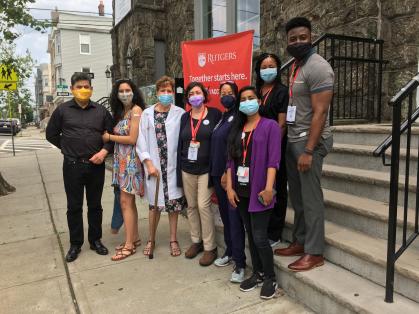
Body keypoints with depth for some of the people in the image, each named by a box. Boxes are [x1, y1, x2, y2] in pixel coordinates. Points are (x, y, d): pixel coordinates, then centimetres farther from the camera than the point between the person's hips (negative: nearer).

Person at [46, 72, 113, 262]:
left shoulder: (101, 111, 5)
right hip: (72, 166, -1)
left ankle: (95, 240, 25)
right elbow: (51, 134, 11)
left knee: (95, 205, 11)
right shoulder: (63, 110, 3)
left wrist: (104, 151, -9)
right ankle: (75, 244, 21)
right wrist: (68, 148, 5)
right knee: (74, 207, 8)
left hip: (96, 166, 1)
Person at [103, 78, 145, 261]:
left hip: (131, 160, -8)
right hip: (121, 160, 8)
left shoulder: (136, 110, -10)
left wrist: (109, 137, -7)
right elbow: (119, 134, 12)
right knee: (129, 201, 13)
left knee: (125, 202, -6)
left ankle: (129, 245, 3)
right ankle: (134, 238, 24)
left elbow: (133, 139, -16)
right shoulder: (121, 111, 16)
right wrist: (110, 137, -5)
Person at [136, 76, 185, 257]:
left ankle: (173, 240, 24)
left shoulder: (180, 114, -2)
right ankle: (151, 240, 27)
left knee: (173, 203, 7)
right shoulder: (147, 114, 4)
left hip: (173, 166, -1)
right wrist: (149, 164, -5)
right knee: (154, 203, 9)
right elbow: (142, 141, 2)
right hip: (154, 166, 1)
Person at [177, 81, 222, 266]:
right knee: (191, 206, 10)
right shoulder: (184, 117, 10)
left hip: (206, 169, -4)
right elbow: (180, 143, 10)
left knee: (203, 206, -8)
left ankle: (210, 247, 5)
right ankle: (196, 241, 25)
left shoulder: (214, 114, -2)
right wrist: (179, 168, 6)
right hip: (187, 169, 4)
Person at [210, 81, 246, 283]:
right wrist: (216, 173, 12)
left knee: (234, 217, -5)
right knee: (225, 214, 15)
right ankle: (230, 252, 30)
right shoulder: (222, 117, 17)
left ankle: (240, 263, 2)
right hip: (218, 174, 8)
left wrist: (227, 173, -16)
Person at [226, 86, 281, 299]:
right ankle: (258, 273, 29)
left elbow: (273, 160, -12)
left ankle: (270, 279, 16)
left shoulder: (270, 126, -4)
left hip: (258, 191, -5)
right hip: (241, 190, 6)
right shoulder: (237, 128, 13)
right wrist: (229, 187, 3)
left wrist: (268, 188, -19)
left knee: (260, 237, -4)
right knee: (250, 234, 14)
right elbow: (231, 160, 10)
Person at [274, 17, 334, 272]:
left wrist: (308, 150, -22)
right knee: (297, 196, 14)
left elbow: (320, 112, -19)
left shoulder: (317, 67, -12)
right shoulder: (295, 66, 16)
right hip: (293, 140, 9)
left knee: (311, 198, -2)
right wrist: (295, 144, 13)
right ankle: (300, 242, 27)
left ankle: (315, 253, 10)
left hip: (310, 141, -9)